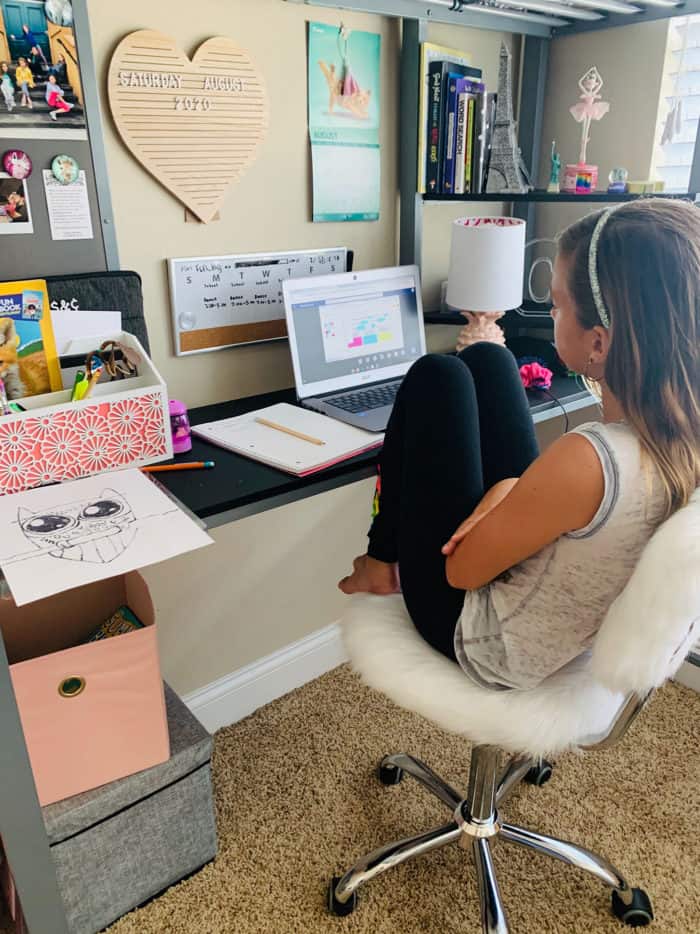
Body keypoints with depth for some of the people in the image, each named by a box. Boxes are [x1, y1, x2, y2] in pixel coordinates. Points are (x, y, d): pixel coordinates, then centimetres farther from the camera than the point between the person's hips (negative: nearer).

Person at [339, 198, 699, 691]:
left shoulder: (584, 461, -37)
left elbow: (461, 570, -22)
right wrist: (514, 489, -11)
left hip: (492, 651, -7)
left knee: (437, 376, -4)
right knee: (486, 360, 6)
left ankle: (383, 562, 15)